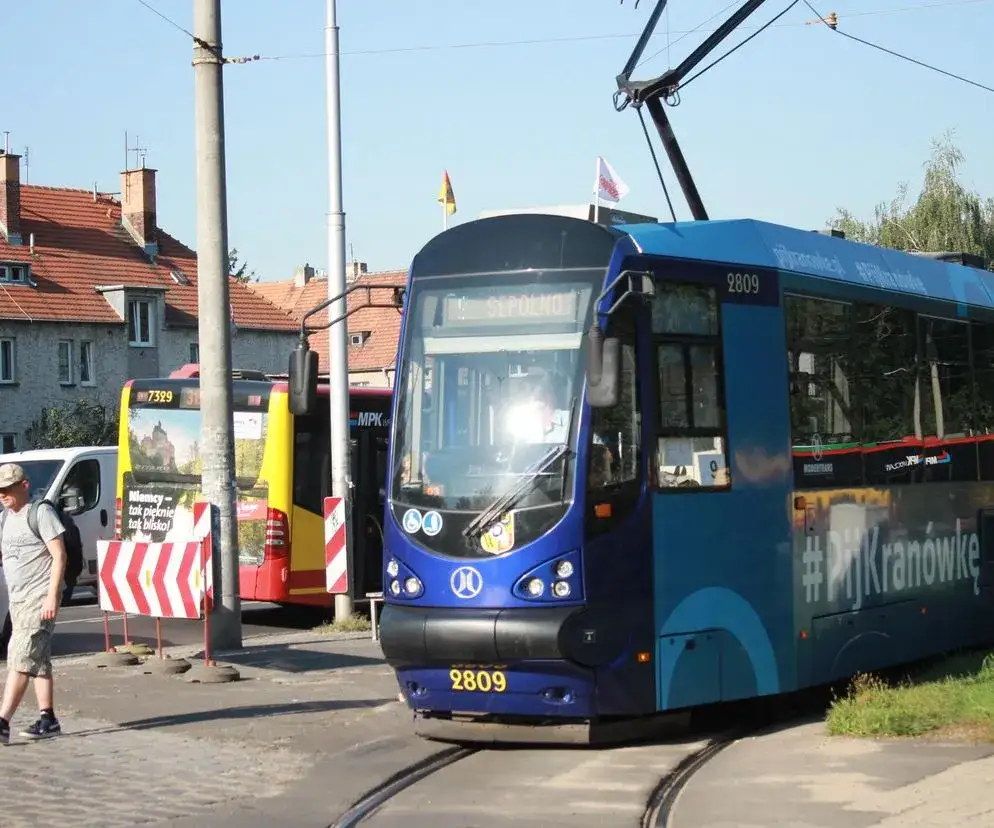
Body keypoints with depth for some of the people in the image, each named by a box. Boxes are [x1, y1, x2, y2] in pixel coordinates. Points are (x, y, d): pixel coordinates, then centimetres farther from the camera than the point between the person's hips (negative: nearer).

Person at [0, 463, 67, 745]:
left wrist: (52, 596, -19)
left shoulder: (41, 512, -10)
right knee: (38, 660, 11)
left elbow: (59, 556, -13)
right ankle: (48, 720, 16)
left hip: (39, 598, -9)